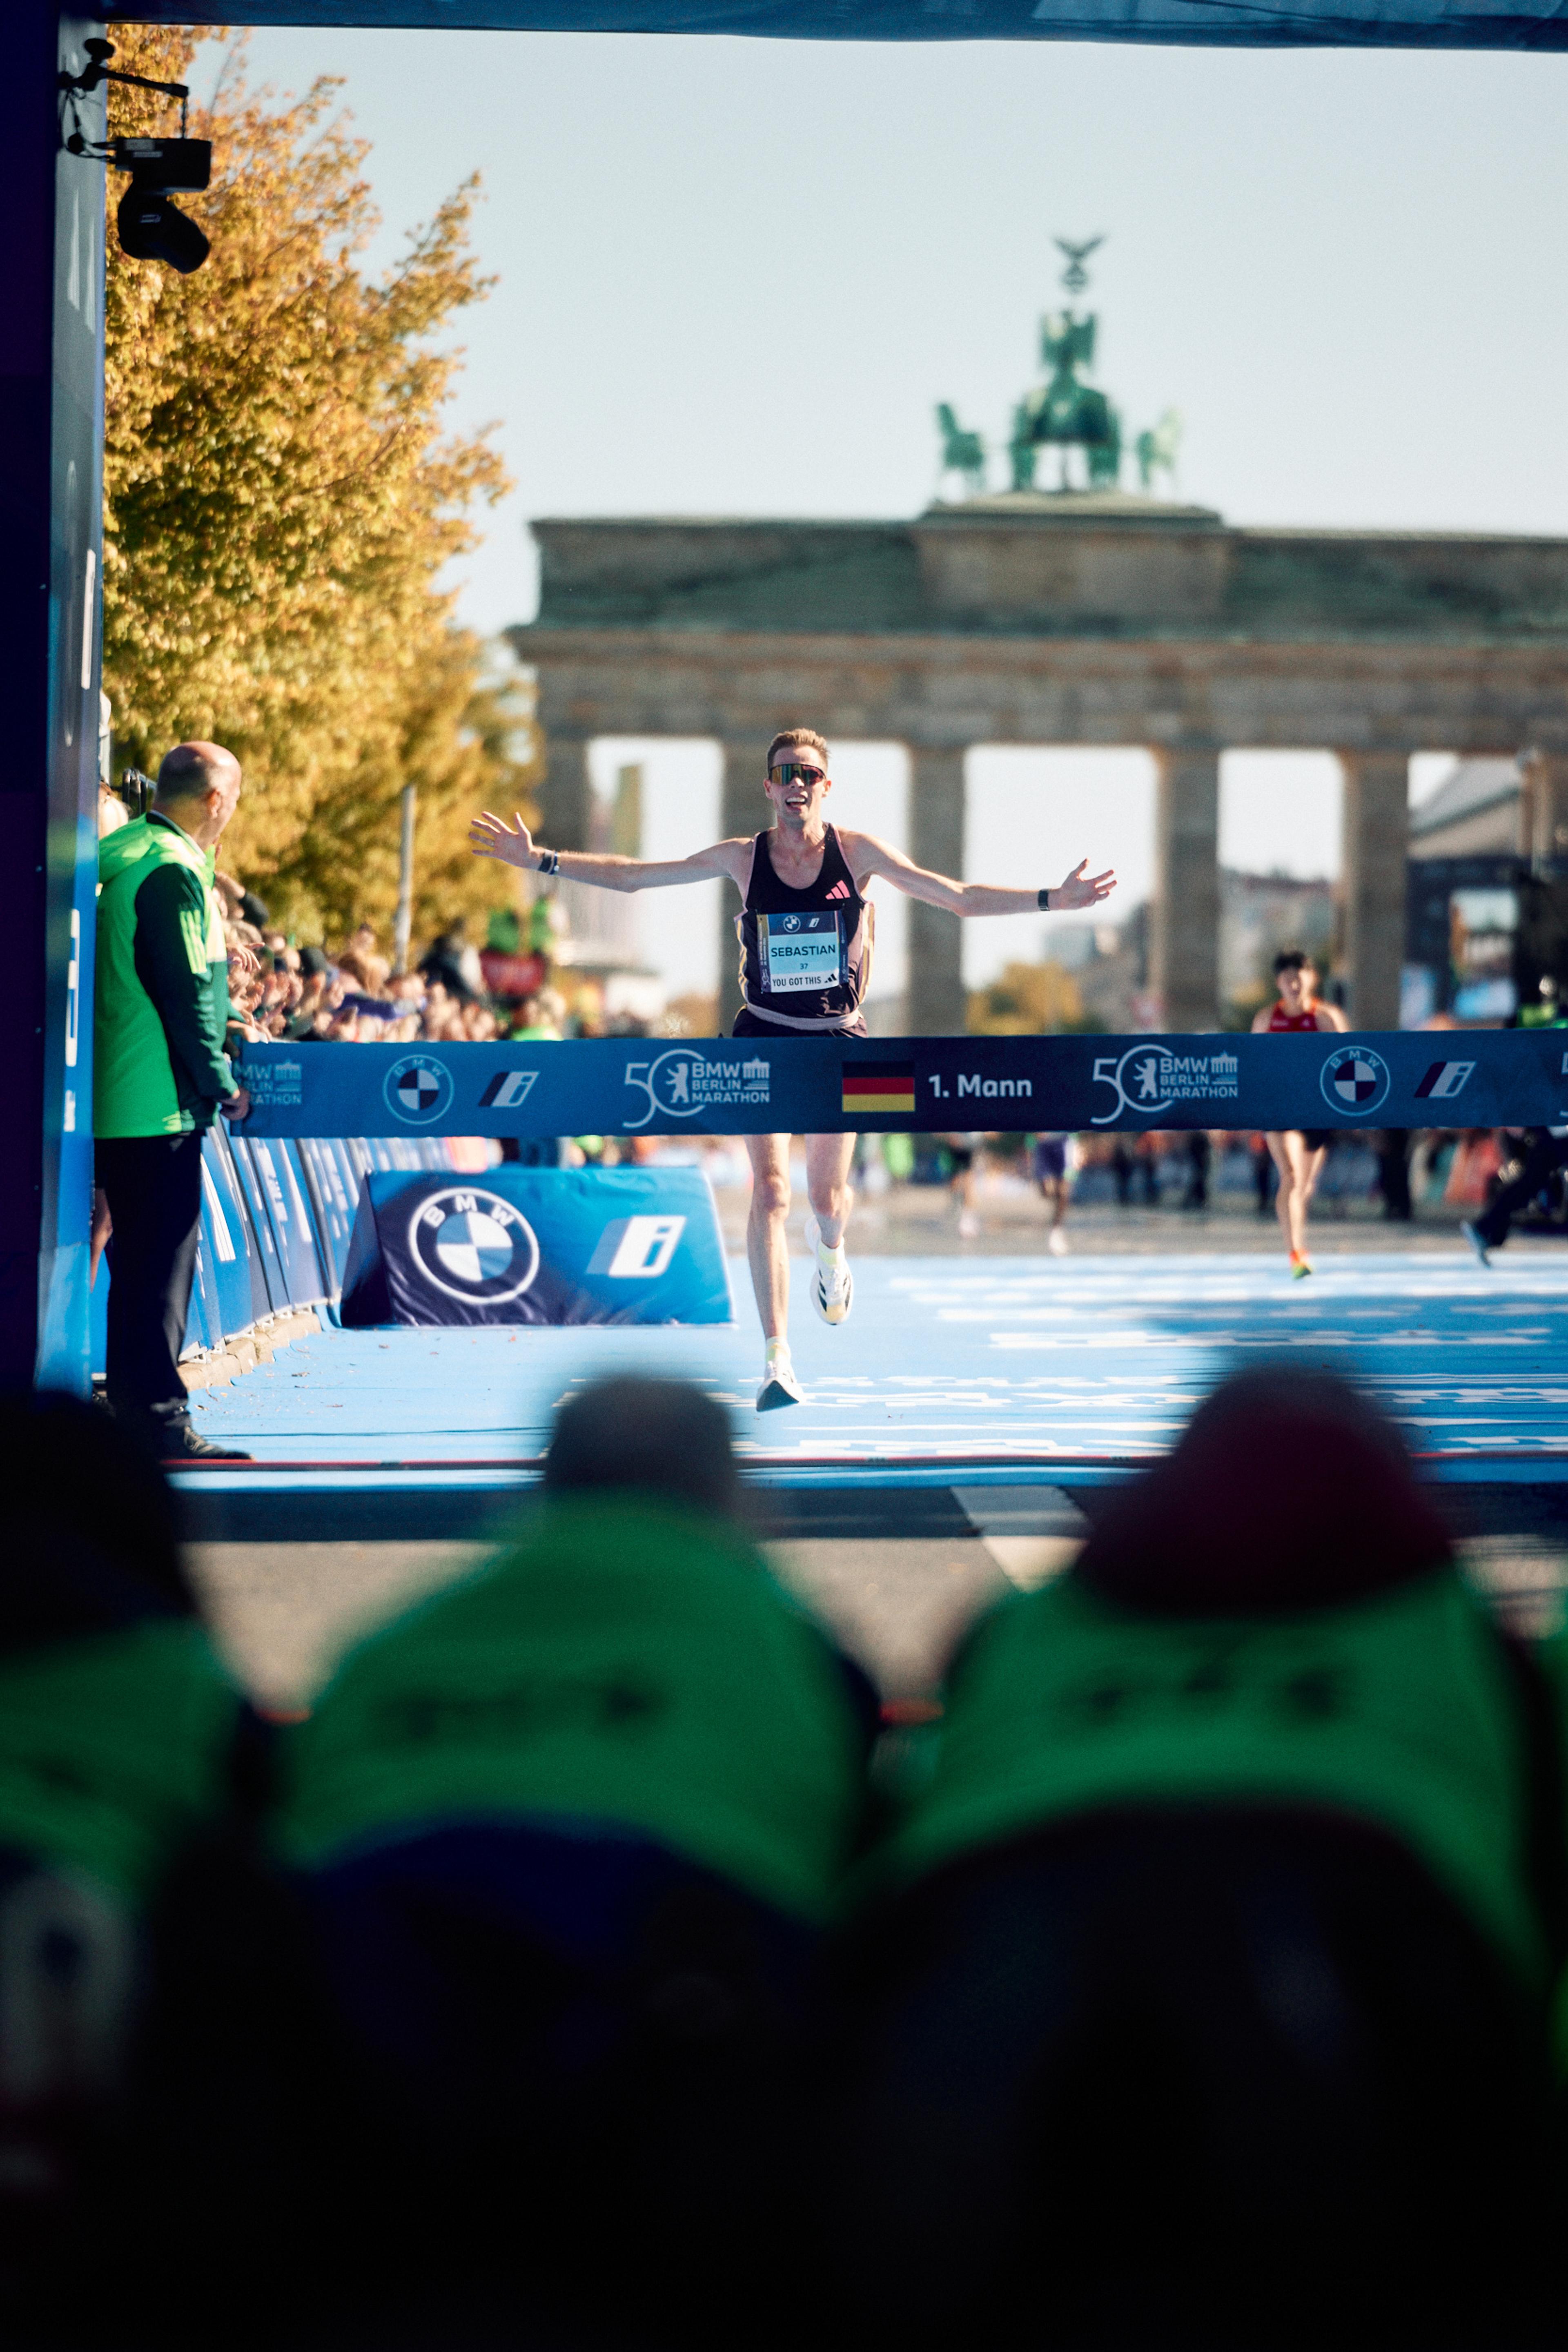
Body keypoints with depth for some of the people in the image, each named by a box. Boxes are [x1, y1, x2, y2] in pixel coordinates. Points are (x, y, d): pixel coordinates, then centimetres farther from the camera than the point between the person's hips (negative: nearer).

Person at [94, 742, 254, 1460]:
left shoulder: (112, 857, 15)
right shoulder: (172, 869, -15)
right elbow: (186, 991, -18)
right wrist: (222, 1084, -8)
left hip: (110, 1098, 9)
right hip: (160, 1103, -9)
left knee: (138, 1258, 14)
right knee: (162, 1260, -5)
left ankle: (131, 1406, 20)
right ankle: (158, 1419, -4)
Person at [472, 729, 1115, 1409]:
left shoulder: (857, 852, -4)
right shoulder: (742, 858, -3)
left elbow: (960, 898, -2)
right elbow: (629, 876, 2)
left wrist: (1052, 899, -11)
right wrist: (540, 860, -4)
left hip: (837, 1038, 1)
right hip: (764, 1037, -1)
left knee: (827, 1197, 7)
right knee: (770, 1191, -13)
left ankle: (827, 1245, 47)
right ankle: (776, 1360, -13)